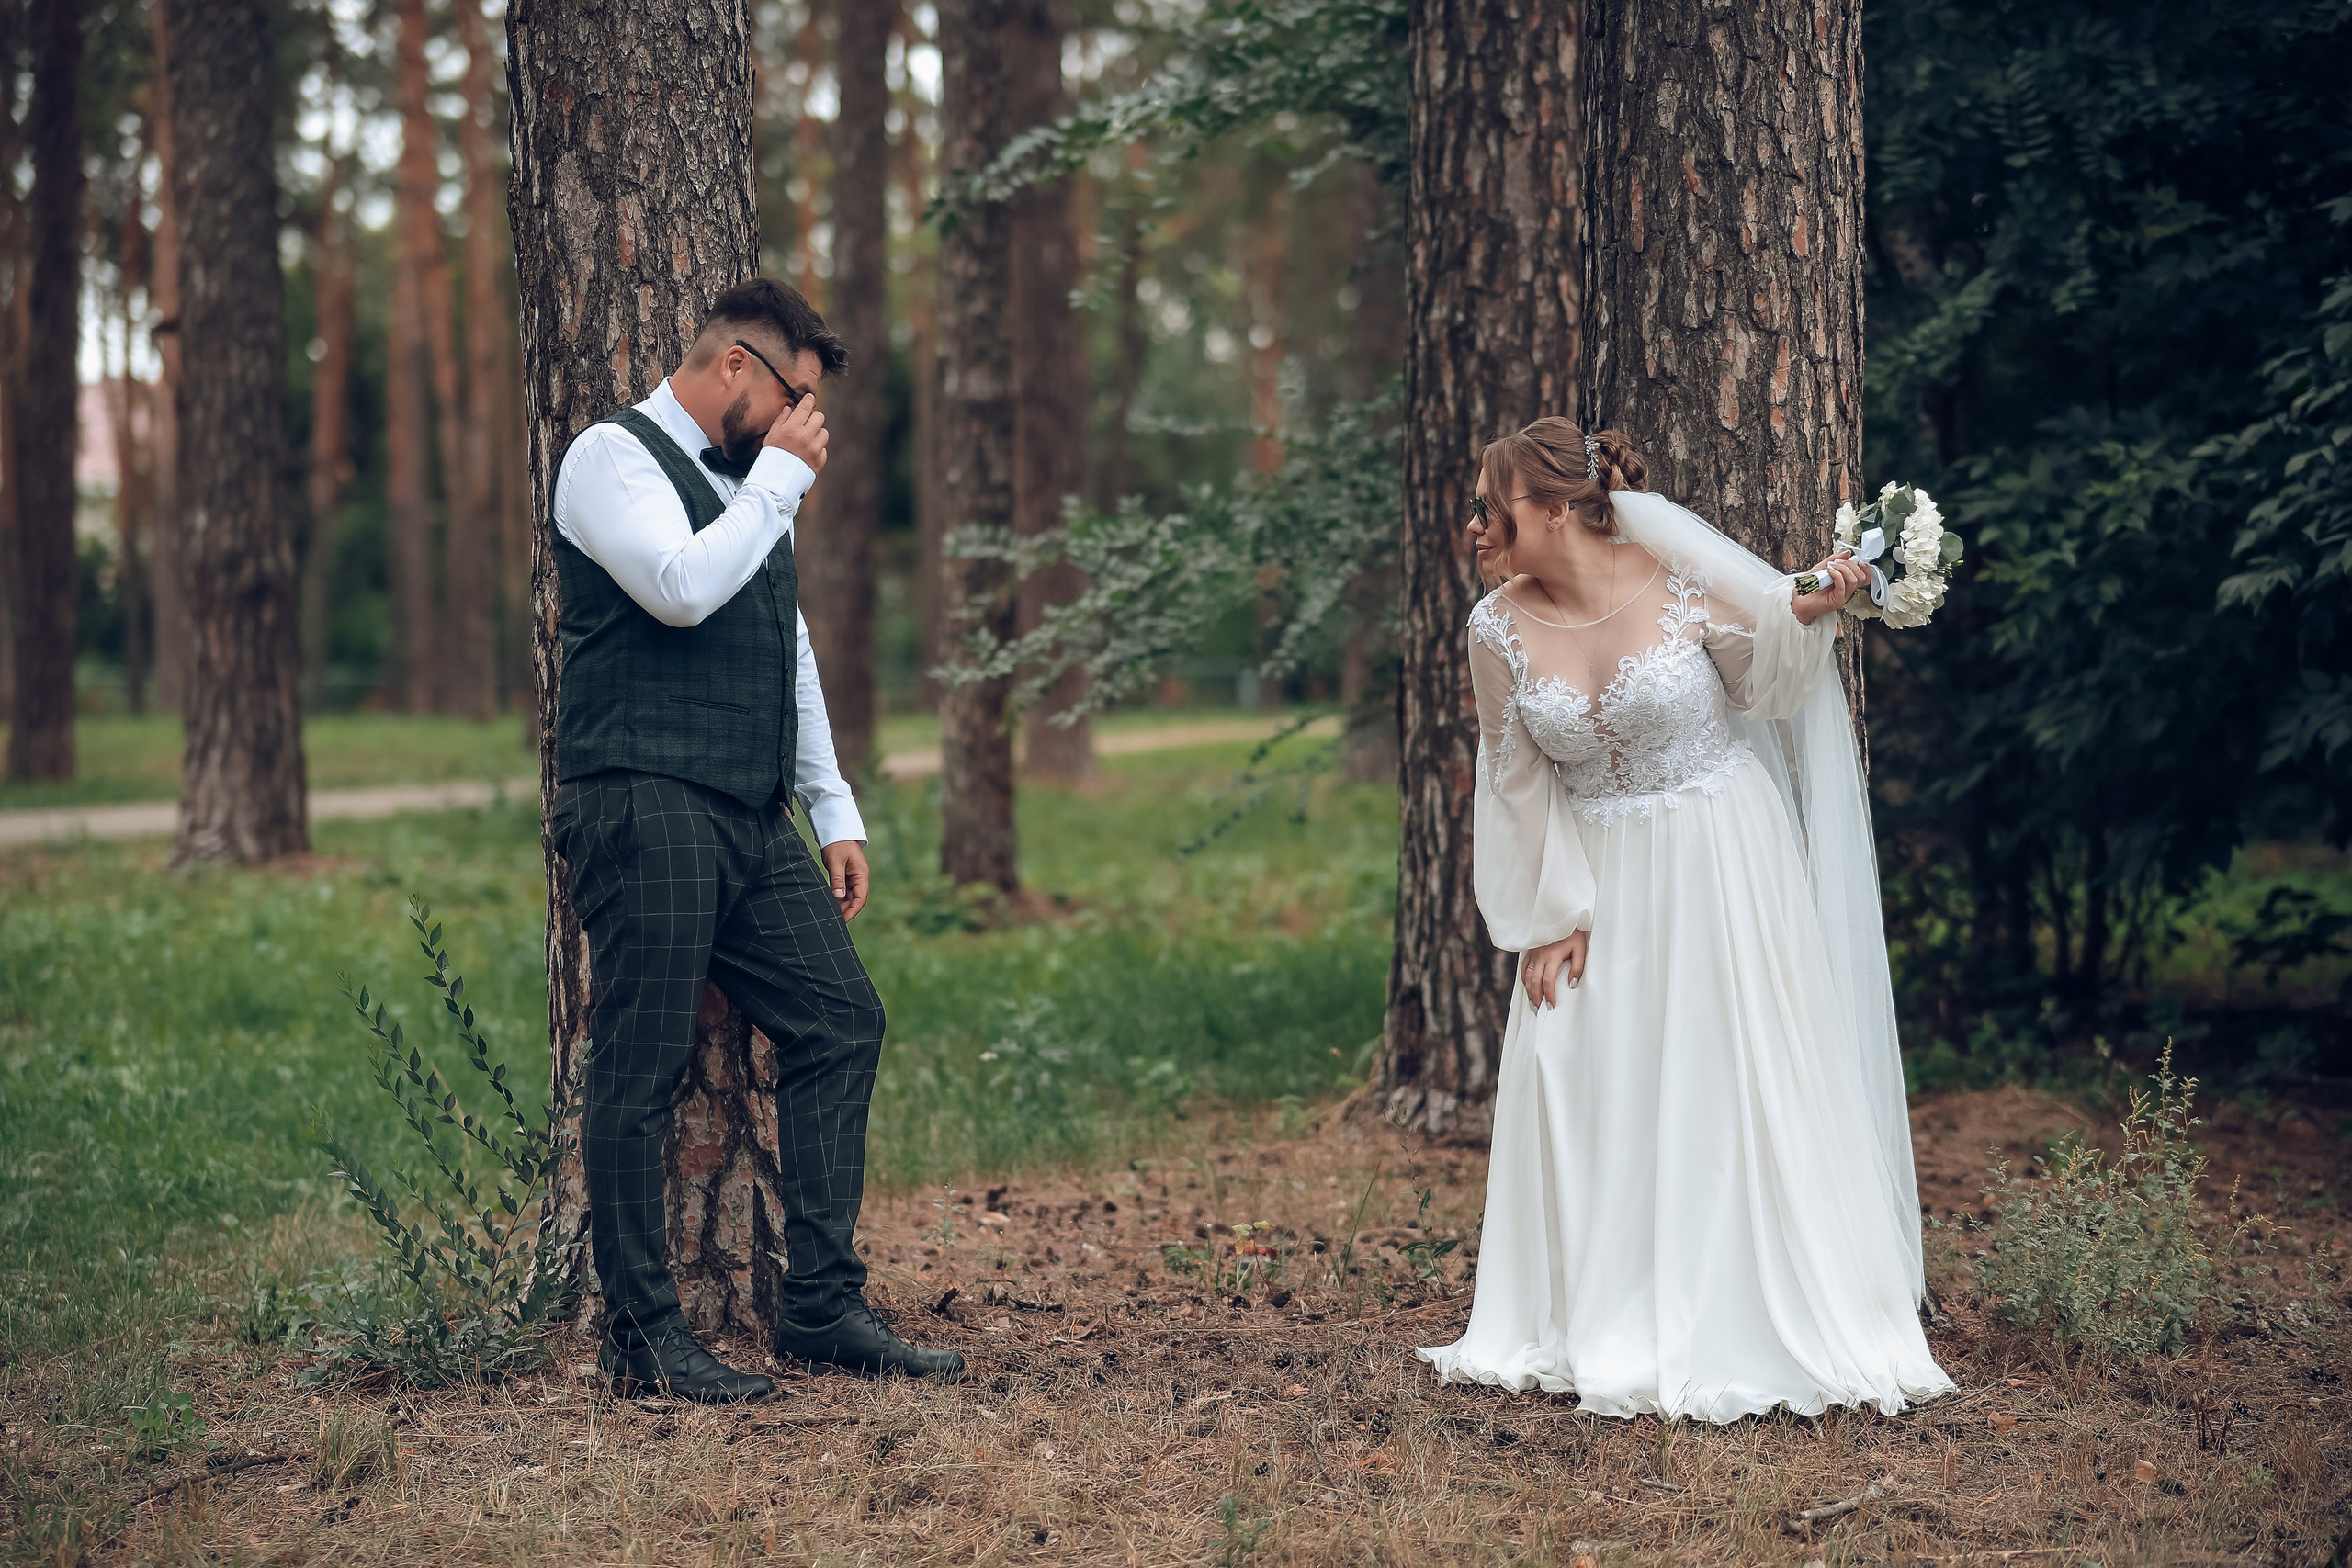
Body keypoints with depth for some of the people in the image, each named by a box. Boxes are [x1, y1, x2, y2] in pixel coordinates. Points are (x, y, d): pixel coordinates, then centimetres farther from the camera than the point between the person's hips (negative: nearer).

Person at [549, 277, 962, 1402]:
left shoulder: (742, 485, 23)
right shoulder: (614, 458, -4)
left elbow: (791, 656, 25)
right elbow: (682, 588, -21)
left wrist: (834, 812, 20)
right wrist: (785, 477, -9)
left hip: (753, 820, 9)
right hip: (646, 809, -9)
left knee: (840, 1023, 2)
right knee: (640, 1073, -5)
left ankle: (823, 1309, 6)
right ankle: (641, 1336, 3)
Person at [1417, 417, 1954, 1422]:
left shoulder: (1683, 582, -14)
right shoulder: (1497, 630, -7)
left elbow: (1765, 680, 1)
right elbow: (1519, 784, 2)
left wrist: (1807, 613, -18)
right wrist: (1551, 915, 3)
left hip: (1722, 868, -3)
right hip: (1599, 885, 3)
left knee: (1740, 1087, 1)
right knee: (1579, 1095, 3)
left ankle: (1762, 1333, 12)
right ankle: (1602, 1332, 17)